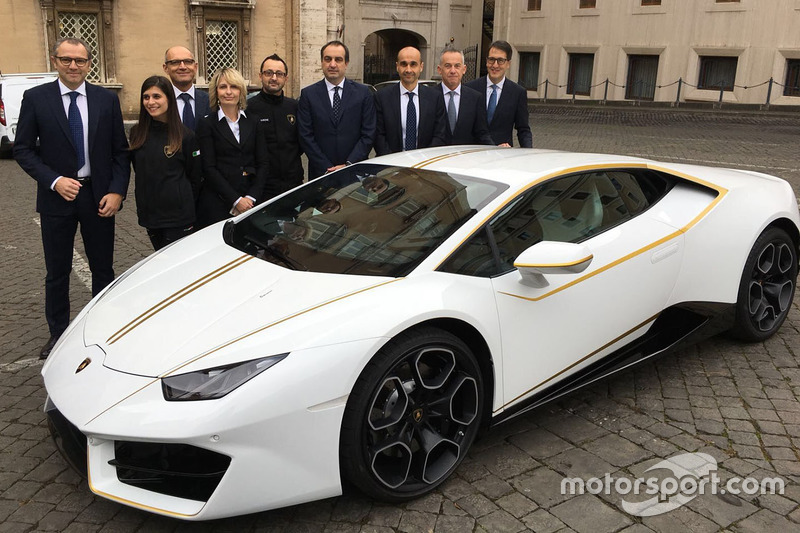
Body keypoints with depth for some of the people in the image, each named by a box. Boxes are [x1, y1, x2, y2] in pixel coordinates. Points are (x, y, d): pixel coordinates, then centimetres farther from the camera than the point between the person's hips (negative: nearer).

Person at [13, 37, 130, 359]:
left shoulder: (107, 99, 2)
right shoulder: (35, 98, -2)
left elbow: (120, 150, 2)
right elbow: (22, 149, -1)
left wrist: (117, 191, -9)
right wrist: (55, 181, -15)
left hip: (99, 197, 1)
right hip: (57, 197, -1)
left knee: (103, 269, 10)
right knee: (57, 272, 10)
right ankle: (58, 334, 24)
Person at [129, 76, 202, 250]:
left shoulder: (185, 135, -7)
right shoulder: (137, 133, 4)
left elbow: (195, 177, 0)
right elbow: (138, 170, 15)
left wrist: (183, 204, 4)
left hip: (178, 216, -4)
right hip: (149, 214, 5)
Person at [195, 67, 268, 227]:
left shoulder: (253, 122, 10)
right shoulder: (207, 123, 1)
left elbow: (262, 164, 6)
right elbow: (209, 168, -5)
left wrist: (252, 197, -7)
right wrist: (235, 200, -12)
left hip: (252, 201, 3)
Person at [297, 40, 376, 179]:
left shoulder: (363, 93, 4)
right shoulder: (308, 94, 3)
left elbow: (368, 134, -1)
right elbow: (306, 136, -2)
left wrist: (348, 165, -10)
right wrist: (327, 169, -10)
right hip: (320, 173, 0)